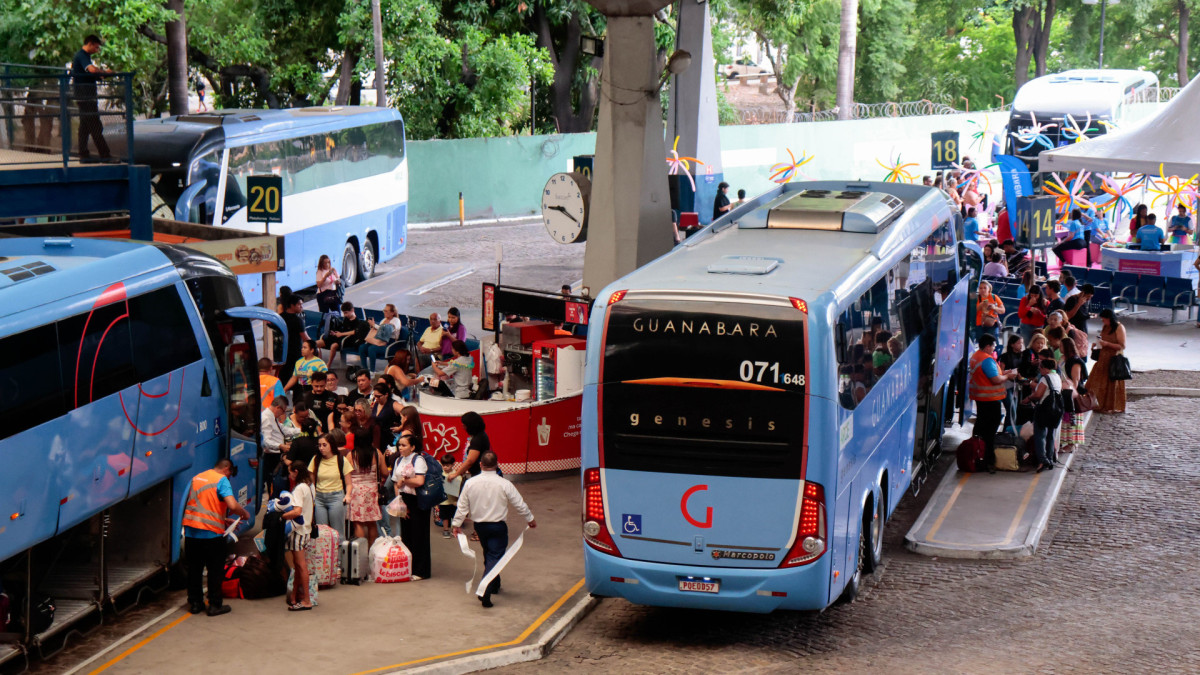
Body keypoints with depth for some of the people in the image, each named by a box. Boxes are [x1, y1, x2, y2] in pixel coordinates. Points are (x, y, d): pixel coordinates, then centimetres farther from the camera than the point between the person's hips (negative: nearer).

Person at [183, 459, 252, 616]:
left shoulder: (196, 478, 16)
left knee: (194, 568, 15)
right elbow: (232, 505, -21)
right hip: (211, 532, -6)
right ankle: (215, 605, 9)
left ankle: (194, 603, 19)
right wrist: (244, 514, 0)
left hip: (190, 531, 6)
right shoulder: (221, 480, -7)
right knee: (215, 570, 6)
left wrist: (225, 520, 29)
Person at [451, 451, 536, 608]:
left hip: (479, 526, 4)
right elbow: (519, 504, -7)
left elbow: (462, 506, -1)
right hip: (498, 526, -4)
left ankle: (494, 585, 37)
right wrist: (530, 519, 9)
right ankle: (485, 592, -17)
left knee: (488, 554, 23)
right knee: (495, 557, -3)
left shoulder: (470, 483, -8)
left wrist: (457, 524, 13)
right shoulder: (504, 484, -15)